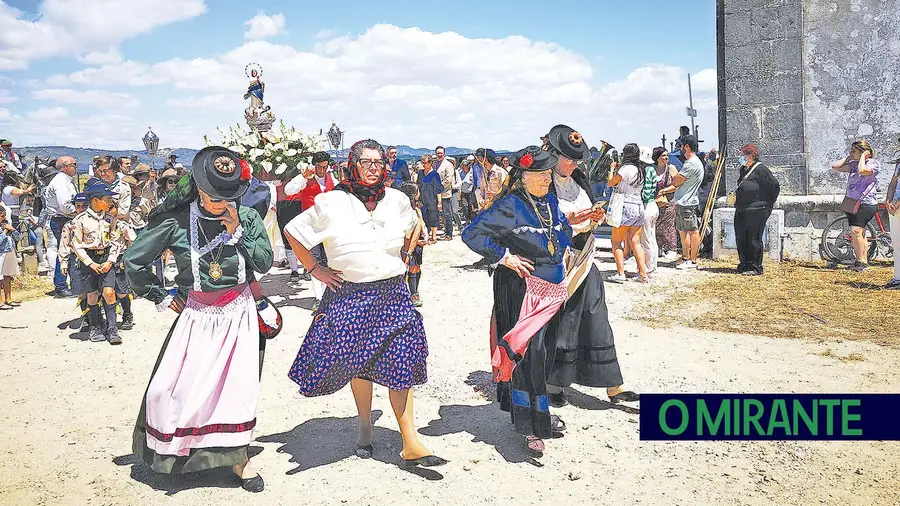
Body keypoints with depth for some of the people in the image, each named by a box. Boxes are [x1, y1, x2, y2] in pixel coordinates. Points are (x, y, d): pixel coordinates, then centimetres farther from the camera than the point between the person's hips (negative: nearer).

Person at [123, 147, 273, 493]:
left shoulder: (247, 217, -4)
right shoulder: (176, 221, -8)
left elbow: (265, 263, -6)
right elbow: (134, 261, 0)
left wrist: (237, 230, -14)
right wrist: (161, 297, 2)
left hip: (239, 314, 1)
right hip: (196, 316, 0)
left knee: (237, 386, 3)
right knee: (173, 387, -2)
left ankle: (238, 458, 19)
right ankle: (172, 450, 24)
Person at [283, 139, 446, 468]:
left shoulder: (397, 200, 4)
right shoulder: (332, 203, -7)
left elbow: (412, 226, 25)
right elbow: (293, 232, 1)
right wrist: (315, 269, -2)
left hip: (392, 293, 2)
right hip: (349, 296, -2)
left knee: (400, 365, -2)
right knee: (358, 364, 9)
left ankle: (410, 444, 2)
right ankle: (365, 427, 32)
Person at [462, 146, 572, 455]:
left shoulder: (551, 202, 10)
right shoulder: (509, 205, -14)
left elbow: (564, 228, 32)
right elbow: (471, 234, -18)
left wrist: (563, 249, 15)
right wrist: (504, 257, -18)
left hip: (552, 288, 8)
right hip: (522, 289, -8)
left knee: (546, 351, 15)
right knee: (529, 353, -10)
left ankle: (540, 413, 33)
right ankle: (531, 427, 0)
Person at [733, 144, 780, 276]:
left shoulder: (760, 170, -10)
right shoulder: (744, 170, 17)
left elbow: (775, 186, -10)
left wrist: (768, 204, -6)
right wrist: (735, 196, 14)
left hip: (756, 211, -9)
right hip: (741, 211, 9)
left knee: (754, 239, -4)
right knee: (741, 239, 10)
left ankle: (755, 267, 4)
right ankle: (744, 265, 21)